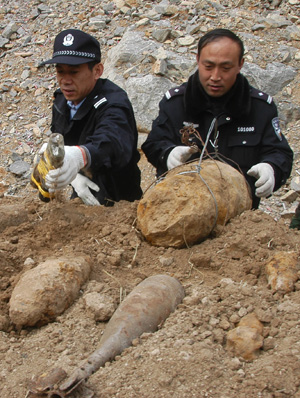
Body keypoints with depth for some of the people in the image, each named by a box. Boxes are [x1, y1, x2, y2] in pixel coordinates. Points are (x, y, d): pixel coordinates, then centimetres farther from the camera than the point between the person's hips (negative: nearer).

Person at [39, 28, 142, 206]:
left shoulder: (113, 103, -25)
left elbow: (113, 142, -46)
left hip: (117, 203, -6)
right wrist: (74, 176, -12)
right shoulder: (62, 101, 1)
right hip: (83, 197, 6)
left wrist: (80, 155, -68)